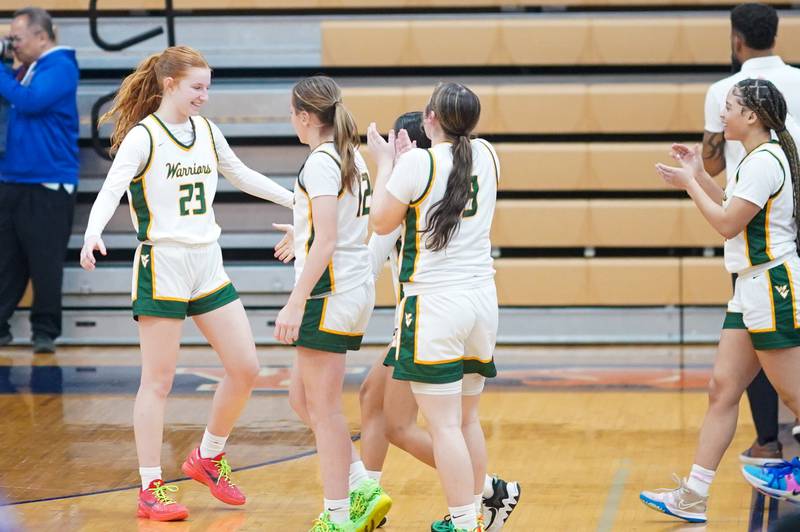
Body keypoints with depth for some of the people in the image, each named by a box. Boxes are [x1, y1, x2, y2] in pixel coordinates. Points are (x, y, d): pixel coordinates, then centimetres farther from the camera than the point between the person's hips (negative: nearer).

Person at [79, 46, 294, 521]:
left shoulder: (206, 130, 9)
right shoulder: (142, 137, -11)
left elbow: (241, 175, 24)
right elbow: (112, 189, -23)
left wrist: (297, 200, 29)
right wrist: (93, 234, -41)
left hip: (207, 264, 7)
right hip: (162, 265, -7)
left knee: (246, 368, 4)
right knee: (158, 381, -3)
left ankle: (209, 457, 23)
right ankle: (151, 489, 4)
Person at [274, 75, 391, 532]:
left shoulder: (321, 163, -15)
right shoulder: (352, 157, 12)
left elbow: (326, 243, -21)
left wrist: (295, 303, -22)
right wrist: (302, 235, 37)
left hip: (329, 292, -9)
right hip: (356, 288, 9)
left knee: (323, 407, -2)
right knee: (302, 398, 15)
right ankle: (363, 490, 12)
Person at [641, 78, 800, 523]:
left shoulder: (764, 161, -16)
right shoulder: (757, 159, 15)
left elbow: (728, 223, -16)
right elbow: (735, 211, 23)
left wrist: (689, 184, -5)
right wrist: (700, 174, 19)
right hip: (752, 289, 10)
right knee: (723, 389, 7)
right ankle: (694, 496, 8)